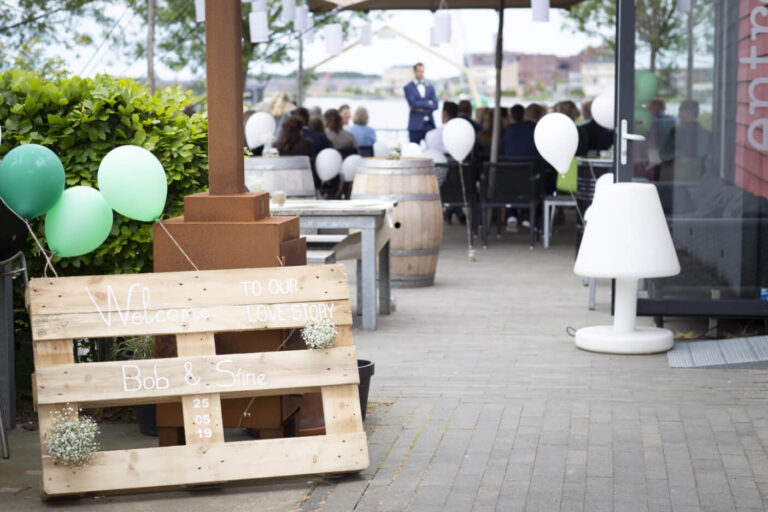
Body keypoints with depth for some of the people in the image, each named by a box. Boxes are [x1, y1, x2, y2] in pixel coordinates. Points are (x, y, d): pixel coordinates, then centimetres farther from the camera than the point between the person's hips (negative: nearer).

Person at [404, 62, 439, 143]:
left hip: (429, 125, 3)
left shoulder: (430, 88, 15)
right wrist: (428, 103, -2)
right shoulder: (408, 88, 3)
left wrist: (421, 109, -8)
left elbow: (435, 105, 4)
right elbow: (413, 103, -12)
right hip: (416, 125, -3)